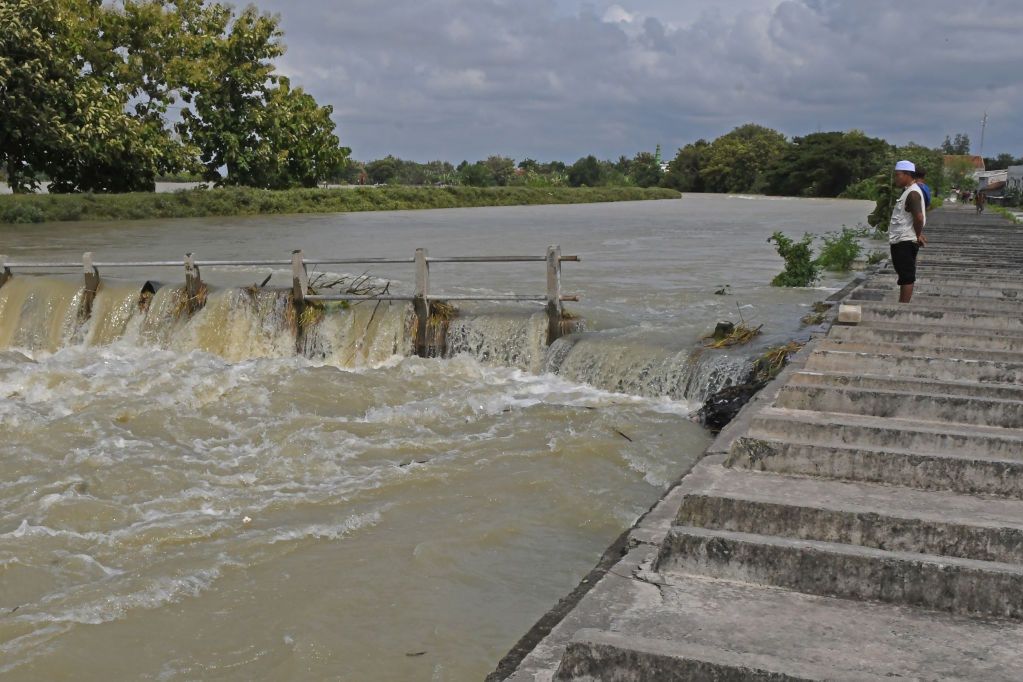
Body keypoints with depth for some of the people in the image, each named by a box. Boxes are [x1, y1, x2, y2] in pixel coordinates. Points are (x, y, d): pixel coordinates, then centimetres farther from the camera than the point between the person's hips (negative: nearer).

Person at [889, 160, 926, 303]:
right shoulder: (908, 191, 17)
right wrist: (918, 234, 20)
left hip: (905, 242, -11)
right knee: (905, 276, 15)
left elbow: (919, 217, -27)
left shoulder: (912, 193, -16)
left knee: (906, 277, -7)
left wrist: (918, 235, -15)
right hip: (900, 241, 11)